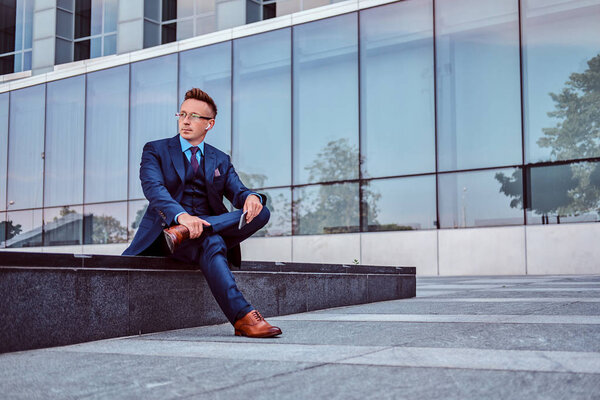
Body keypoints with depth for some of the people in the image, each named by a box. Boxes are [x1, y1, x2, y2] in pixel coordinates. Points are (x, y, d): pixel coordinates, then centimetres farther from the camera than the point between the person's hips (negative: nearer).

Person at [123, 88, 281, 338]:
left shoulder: (221, 161, 21)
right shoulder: (156, 150, 9)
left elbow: (237, 192, 6)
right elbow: (153, 188, -11)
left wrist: (252, 197, -22)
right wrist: (181, 215, -32)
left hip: (213, 226, 4)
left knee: (260, 213, -21)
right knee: (211, 242, -37)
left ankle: (186, 232, -36)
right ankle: (242, 317, -44)